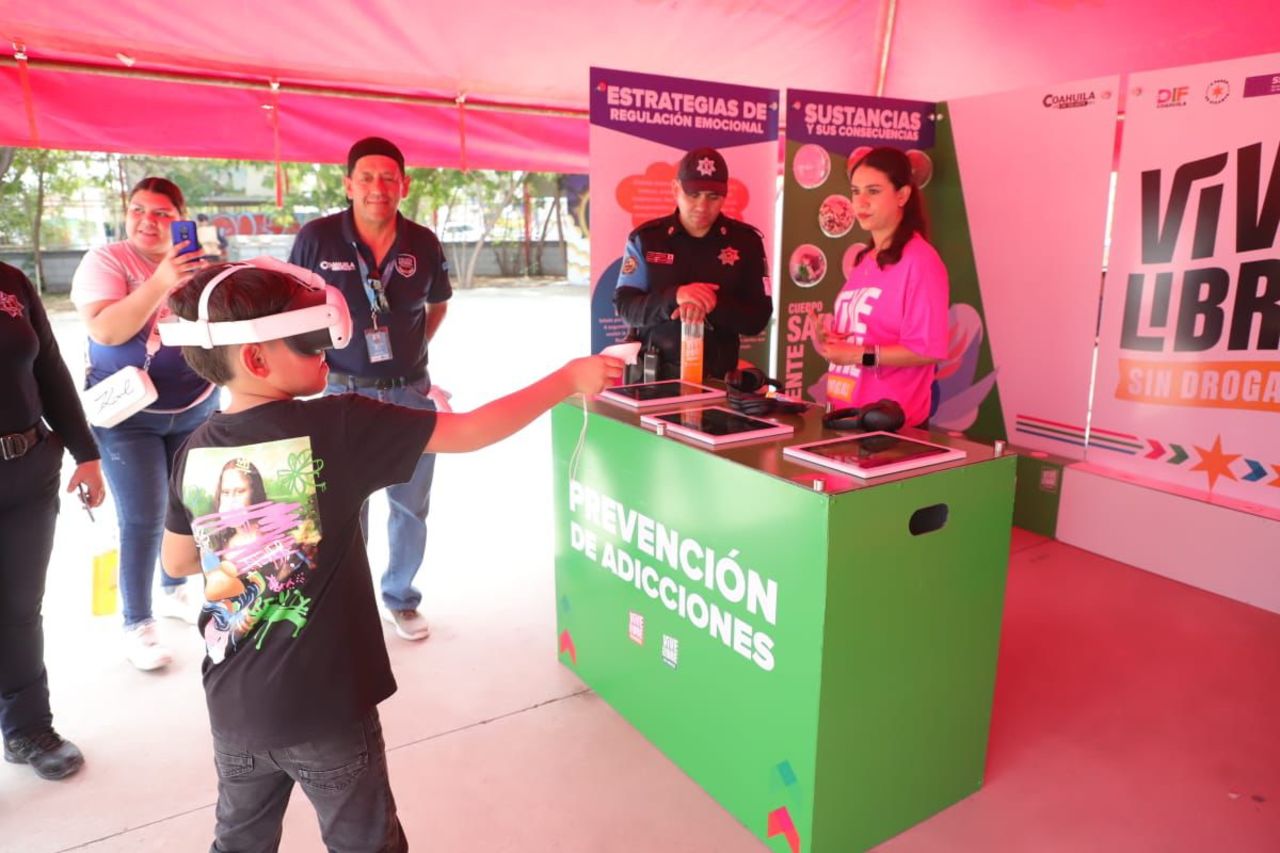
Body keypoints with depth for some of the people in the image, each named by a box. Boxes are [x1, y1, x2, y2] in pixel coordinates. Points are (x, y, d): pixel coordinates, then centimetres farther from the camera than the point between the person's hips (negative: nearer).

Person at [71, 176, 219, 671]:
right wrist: (160, 283, -33)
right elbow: (105, 331, -25)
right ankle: (136, 625, 9)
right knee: (142, 519, -6)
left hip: (195, 410, 5)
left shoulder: (196, 264, 3)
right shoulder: (105, 261, -10)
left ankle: (173, 592, 36)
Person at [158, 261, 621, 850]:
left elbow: (177, 563, 10)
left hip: (235, 710, 5)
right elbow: (469, 432, -17)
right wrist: (570, 379, -9)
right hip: (326, 707, -5)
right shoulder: (336, 427, -20)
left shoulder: (195, 451, -4)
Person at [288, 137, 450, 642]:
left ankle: (400, 598, 32)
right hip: (343, 392, -2)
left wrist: (412, 349, 6)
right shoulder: (317, 237, -9)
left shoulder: (423, 243, -2)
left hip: (410, 391, 3)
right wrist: (316, 361, -3)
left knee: (411, 504, 12)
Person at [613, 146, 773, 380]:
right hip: (653, 374, 0)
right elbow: (624, 306, -4)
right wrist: (674, 297, -21)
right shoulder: (646, 238, 0)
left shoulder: (745, 240, 2)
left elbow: (758, 317, -2)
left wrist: (711, 306, -20)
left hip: (716, 376, 1)